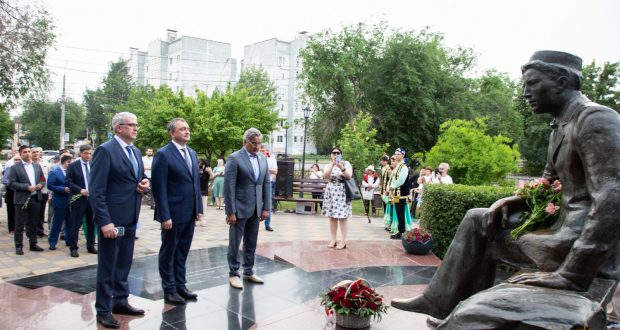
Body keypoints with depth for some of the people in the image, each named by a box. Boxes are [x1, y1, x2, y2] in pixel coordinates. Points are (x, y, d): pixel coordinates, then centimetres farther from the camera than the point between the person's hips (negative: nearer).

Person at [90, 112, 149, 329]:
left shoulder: (135, 152, 12)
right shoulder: (105, 150, -13)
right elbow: (96, 190, -17)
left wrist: (144, 183, -2)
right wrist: (104, 221, -22)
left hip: (130, 218, 8)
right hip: (112, 218, -8)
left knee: (124, 264, 17)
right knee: (107, 266, 4)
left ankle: (120, 301, 30)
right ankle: (103, 310, 17)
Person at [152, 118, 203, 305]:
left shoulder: (192, 153, 11)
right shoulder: (163, 154, -11)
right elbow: (159, 188, -14)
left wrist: (199, 208, 11)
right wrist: (165, 216, -17)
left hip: (189, 213, 7)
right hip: (173, 213, -6)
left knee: (182, 252, 16)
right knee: (168, 253, 8)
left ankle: (180, 286, 28)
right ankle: (169, 290, 19)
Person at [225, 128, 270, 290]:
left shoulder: (263, 159, 8)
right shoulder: (234, 158, -10)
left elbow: (266, 184, 10)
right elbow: (229, 186, -13)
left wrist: (266, 208, 5)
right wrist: (231, 211, -15)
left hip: (256, 209, 6)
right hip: (239, 208, -5)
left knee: (251, 244, 14)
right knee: (235, 243, 6)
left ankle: (248, 272, 26)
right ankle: (233, 274, 18)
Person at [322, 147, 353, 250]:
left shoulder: (346, 164, 4)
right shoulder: (328, 165, 9)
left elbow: (349, 176, -11)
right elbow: (326, 175, -11)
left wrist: (341, 167, -24)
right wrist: (333, 164, -22)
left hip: (342, 192, -3)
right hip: (331, 192, 3)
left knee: (342, 217, -7)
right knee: (332, 217, 4)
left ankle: (343, 241, -4)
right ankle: (333, 240, 12)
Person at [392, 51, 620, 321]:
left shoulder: (595, 118, -17)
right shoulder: (562, 125, 14)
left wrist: (571, 275, -28)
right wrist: (511, 202, 1)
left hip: (587, 247, -9)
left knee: (480, 229, -2)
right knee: (478, 219, 11)